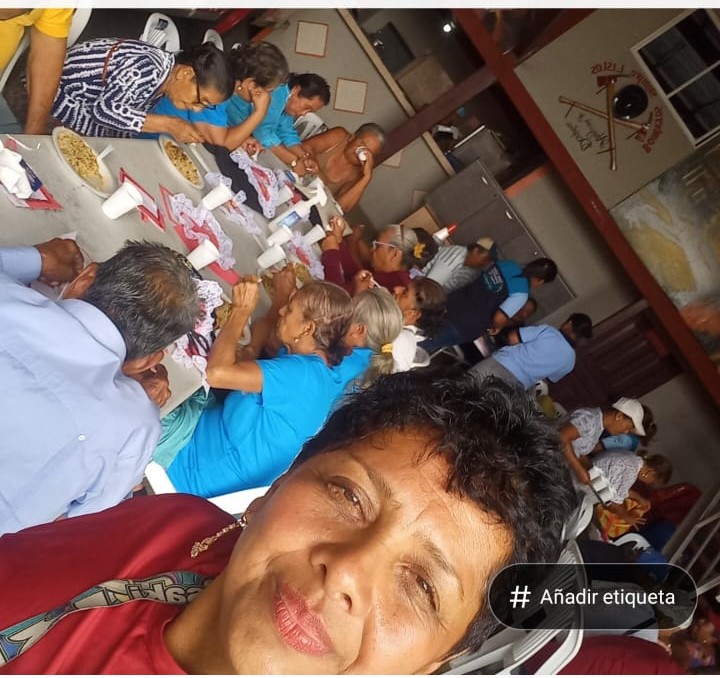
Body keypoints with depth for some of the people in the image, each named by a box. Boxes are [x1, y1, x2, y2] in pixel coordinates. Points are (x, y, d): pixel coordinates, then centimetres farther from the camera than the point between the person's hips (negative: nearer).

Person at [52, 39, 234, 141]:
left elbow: (139, 117, 0)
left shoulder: (167, 78, -5)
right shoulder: (147, 69, -33)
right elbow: (103, 109, -34)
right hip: (61, 91, -8)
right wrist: (167, 124, -34)